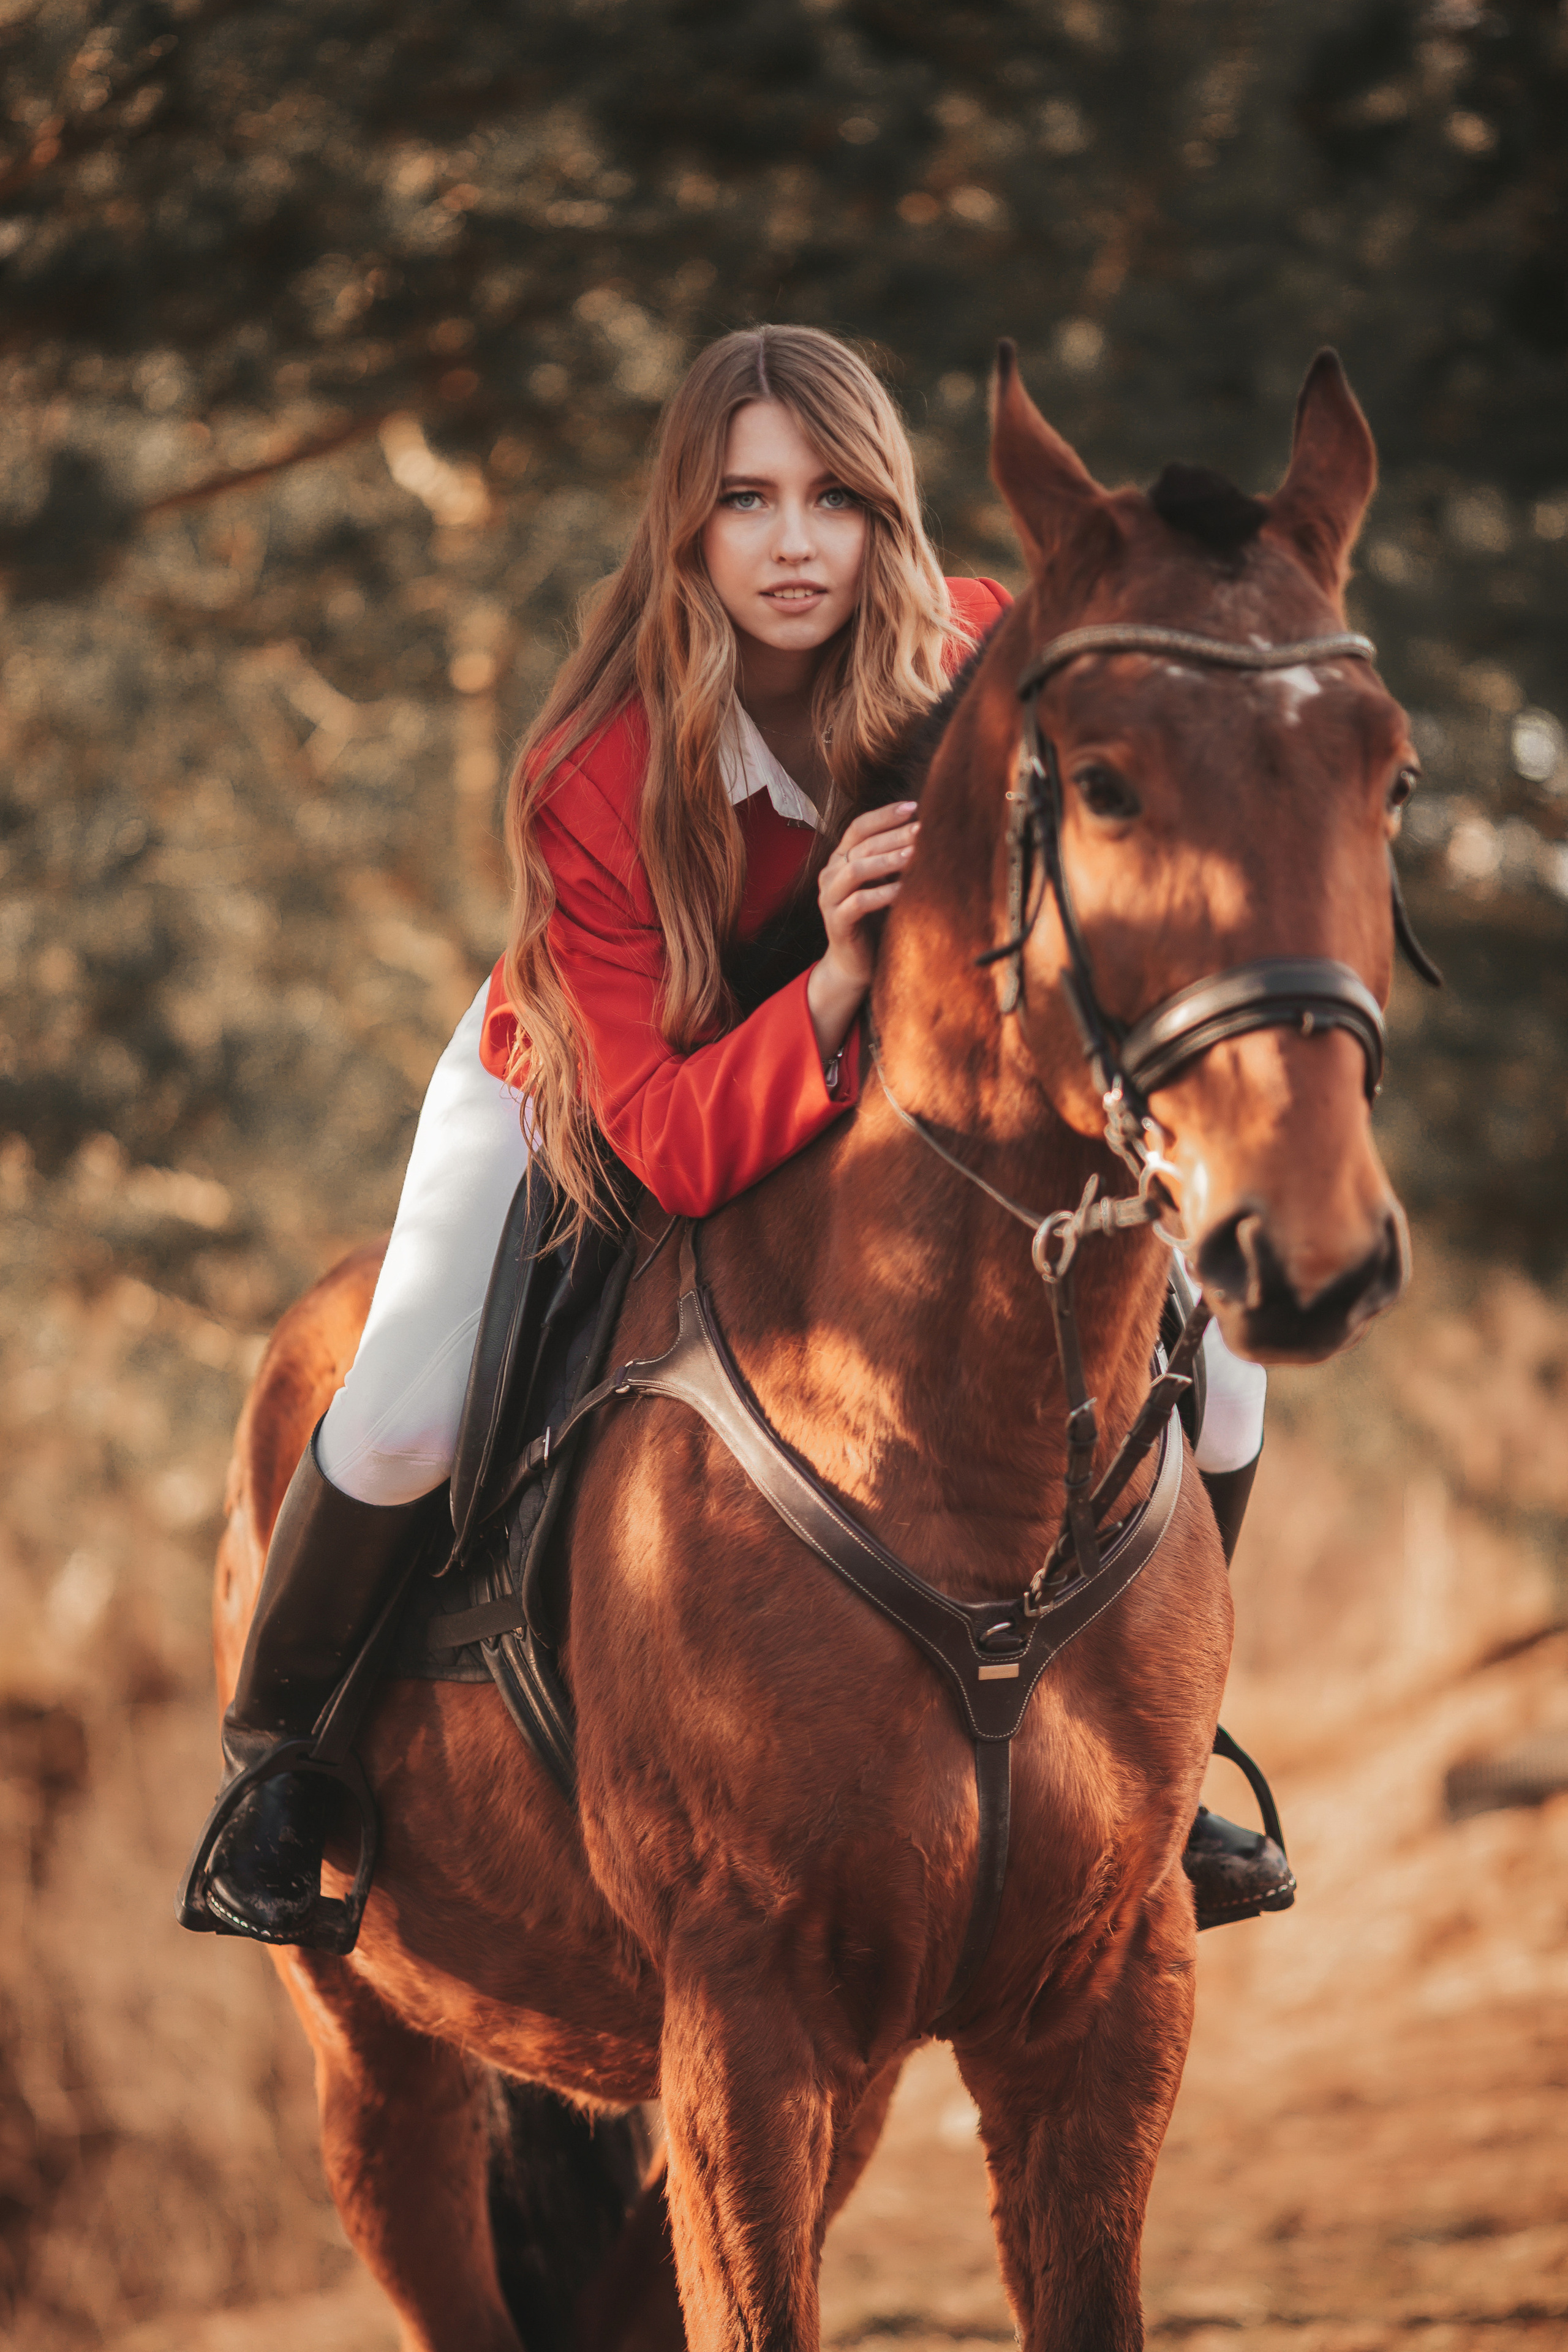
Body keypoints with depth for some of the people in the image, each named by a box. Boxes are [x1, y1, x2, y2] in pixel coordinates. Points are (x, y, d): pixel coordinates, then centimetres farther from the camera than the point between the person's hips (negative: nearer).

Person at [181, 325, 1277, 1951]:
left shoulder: (985, 661, -26)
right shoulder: (594, 777, -34)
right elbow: (673, 1143, -36)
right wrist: (833, 988, -51)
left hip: (888, 1093, 3)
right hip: (581, 1078, -3)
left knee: (1208, 1402, -11)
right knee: (400, 1431, -24)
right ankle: (277, 1753, 7)